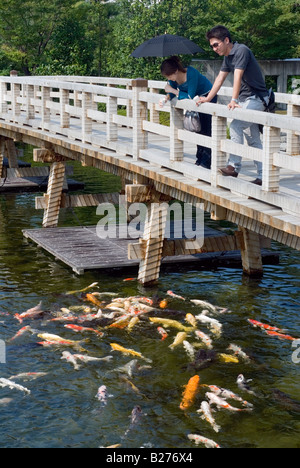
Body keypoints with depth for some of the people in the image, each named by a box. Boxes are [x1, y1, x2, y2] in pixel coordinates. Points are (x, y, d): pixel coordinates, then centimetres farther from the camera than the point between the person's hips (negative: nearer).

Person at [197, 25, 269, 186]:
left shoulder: (241, 50, -18)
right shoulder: (228, 56, 11)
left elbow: (238, 76, -27)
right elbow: (220, 78, 15)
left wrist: (234, 100, -35)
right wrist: (208, 99, 11)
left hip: (256, 97, -10)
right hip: (245, 99, 10)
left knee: (236, 126, -23)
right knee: (253, 139, 7)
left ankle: (234, 166, -17)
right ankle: (263, 176, 9)